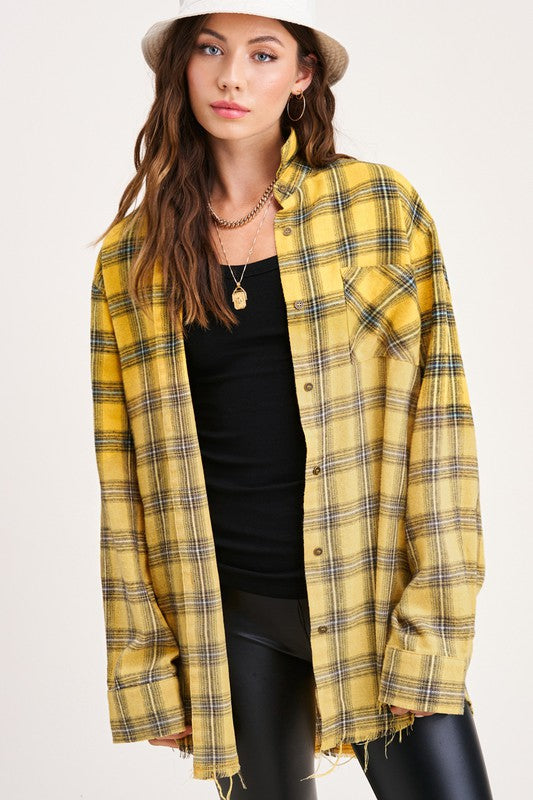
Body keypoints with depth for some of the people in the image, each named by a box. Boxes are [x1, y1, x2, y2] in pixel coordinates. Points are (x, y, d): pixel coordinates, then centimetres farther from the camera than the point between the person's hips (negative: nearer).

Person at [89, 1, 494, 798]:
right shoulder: (130, 256, 4)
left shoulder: (380, 208, -1)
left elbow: (437, 423, -4)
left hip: (372, 602, -1)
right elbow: (123, 474, 6)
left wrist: (428, 633, -10)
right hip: (229, 615, 2)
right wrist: (147, 668, 4)